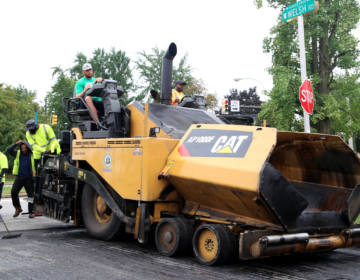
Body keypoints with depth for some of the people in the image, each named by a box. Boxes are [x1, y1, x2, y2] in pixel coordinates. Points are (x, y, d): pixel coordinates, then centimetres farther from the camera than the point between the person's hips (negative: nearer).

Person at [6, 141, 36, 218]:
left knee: (31, 195, 0)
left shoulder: (32, 155, 4)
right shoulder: (17, 153, 11)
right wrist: (16, 144, -8)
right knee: (14, 191, -12)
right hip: (19, 177, 2)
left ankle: (31, 212, 9)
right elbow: (8, 150, 4)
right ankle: (18, 208, 7)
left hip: (29, 178, -2)